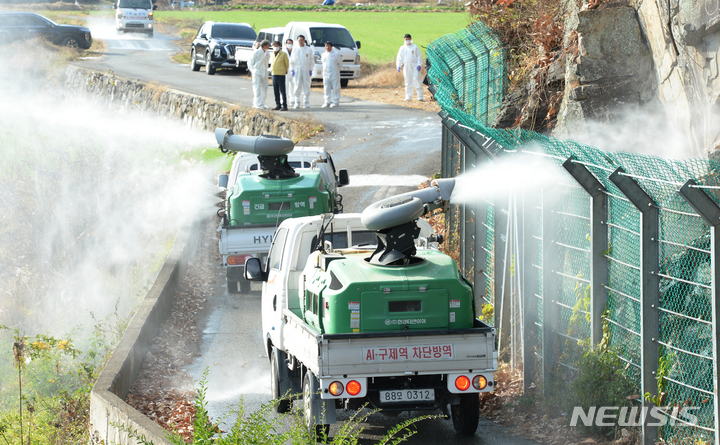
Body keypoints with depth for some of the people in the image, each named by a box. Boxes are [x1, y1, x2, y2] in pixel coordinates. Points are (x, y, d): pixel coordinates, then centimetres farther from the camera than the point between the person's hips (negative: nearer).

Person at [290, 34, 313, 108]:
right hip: (297, 70, 1)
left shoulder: (309, 49, 6)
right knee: (297, 86, -2)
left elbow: (312, 60, 8)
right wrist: (292, 70, 1)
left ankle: (306, 102, 2)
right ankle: (297, 102, 2)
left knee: (306, 86, -2)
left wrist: (311, 70, 1)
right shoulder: (295, 50, 9)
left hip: (306, 70, -1)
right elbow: (292, 61, 10)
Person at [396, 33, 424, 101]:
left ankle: (420, 96, -7)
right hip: (406, 67, 3)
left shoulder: (415, 47, 5)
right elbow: (399, 57, 12)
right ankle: (408, 96, 9)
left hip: (414, 66, -3)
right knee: (408, 81, 4)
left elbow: (419, 56, 3)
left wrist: (419, 65, -7)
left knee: (416, 80, -8)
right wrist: (399, 66, 0)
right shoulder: (402, 48, 12)